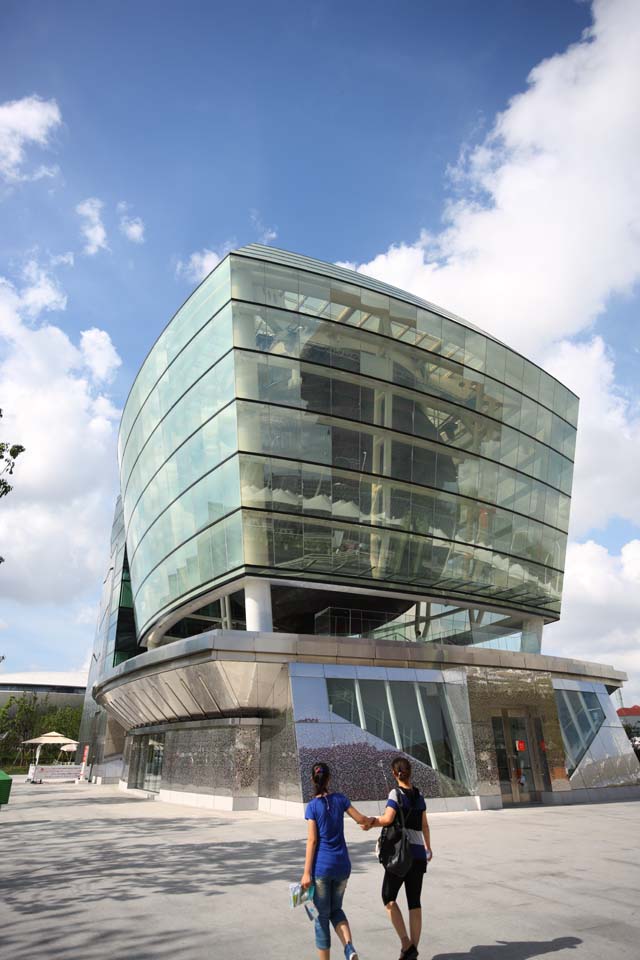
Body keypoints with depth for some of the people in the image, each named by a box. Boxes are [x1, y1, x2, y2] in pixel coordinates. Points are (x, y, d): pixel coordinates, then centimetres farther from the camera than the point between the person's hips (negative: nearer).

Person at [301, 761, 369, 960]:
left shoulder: (312, 806, -9)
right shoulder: (340, 799, -1)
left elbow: (312, 840, -11)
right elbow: (361, 819, 5)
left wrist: (307, 873, -8)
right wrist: (372, 821, 28)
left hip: (322, 866, -3)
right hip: (342, 865, 3)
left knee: (322, 916, 12)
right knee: (336, 909, 20)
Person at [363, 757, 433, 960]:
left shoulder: (396, 793, -11)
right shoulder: (418, 795, 6)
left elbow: (387, 819, -25)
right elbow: (425, 825, 16)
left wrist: (372, 822, -7)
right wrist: (428, 847, 30)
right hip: (419, 853, 6)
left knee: (389, 897, 10)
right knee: (414, 903, 13)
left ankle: (406, 944, -1)